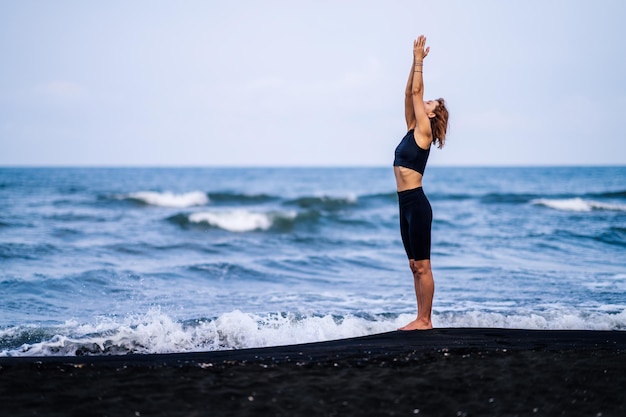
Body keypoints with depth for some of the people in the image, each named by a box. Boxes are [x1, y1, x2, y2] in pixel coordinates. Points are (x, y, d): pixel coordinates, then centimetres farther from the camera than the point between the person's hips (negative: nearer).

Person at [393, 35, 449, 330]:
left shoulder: (423, 132, -7)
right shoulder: (412, 129, 13)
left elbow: (416, 91, -8)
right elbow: (409, 93, 14)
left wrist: (419, 60, -3)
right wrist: (415, 61, 14)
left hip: (417, 204, -9)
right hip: (406, 204, 9)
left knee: (422, 266, -4)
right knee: (415, 266, 10)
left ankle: (425, 320, 0)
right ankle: (421, 319, 14)